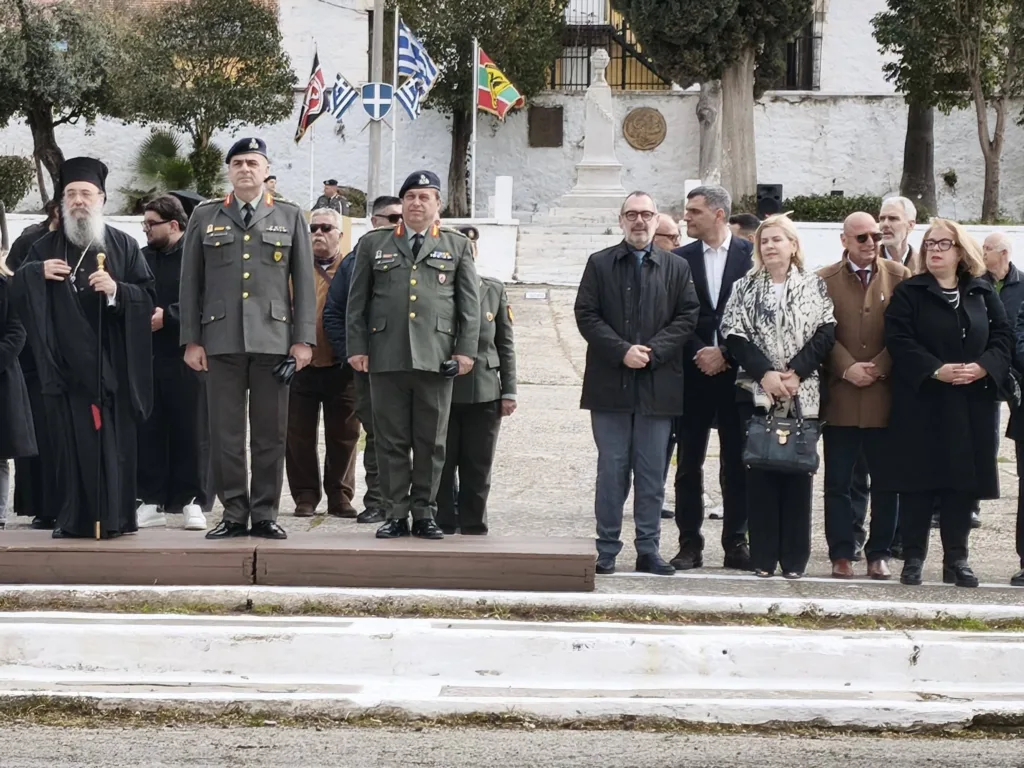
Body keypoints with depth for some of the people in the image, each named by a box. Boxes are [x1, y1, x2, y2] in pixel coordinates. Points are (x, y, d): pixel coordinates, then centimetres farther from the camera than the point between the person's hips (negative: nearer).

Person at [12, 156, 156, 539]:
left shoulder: (125, 246, 8)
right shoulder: (45, 248, 12)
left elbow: (149, 296, 2)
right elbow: (16, 293, 9)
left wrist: (117, 290, -16)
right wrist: (36, 273, -9)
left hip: (111, 364, -1)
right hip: (63, 363, 1)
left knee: (113, 439, -2)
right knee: (67, 439, -1)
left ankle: (114, 517, 2)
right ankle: (71, 518, 4)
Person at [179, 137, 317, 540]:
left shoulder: (290, 217, 10)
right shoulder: (204, 217, 10)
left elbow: (303, 282, 6)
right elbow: (190, 283, 9)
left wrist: (303, 339, -1)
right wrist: (191, 340, 2)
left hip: (273, 340, 0)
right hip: (222, 340, 0)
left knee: (271, 433, 2)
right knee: (225, 432, 1)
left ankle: (265, 514, 9)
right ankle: (234, 514, 7)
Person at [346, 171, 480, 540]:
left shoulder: (457, 246, 12)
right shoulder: (373, 244, 13)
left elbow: (470, 303, 9)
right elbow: (357, 301, 11)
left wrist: (465, 350, 0)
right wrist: (357, 347, 3)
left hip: (436, 357, 0)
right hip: (386, 355, 0)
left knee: (431, 441, 2)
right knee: (391, 440, 2)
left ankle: (425, 513, 10)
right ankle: (396, 514, 7)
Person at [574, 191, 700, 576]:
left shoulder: (676, 267, 9)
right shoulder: (599, 264, 7)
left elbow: (687, 317, 2)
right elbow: (586, 316, -1)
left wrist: (652, 351, -12)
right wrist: (622, 351, -13)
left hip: (658, 384, 1)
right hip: (610, 383, -1)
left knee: (652, 472, 4)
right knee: (612, 468, 2)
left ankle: (648, 550, 10)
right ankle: (607, 548, 7)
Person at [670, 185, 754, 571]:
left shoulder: (752, 255, 2)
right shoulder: (680, 259, 7)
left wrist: (725, 354, -9)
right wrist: (698, 354, -9)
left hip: (737, 371, -2)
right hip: (693, 372, 2)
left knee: (736, 463, 2)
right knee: (689, 463, 3)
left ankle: (736, 544, 9)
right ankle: (690, 544, 8)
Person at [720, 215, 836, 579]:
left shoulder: (814, 286, 6)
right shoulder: (744, 288, 9)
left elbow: (825, 333, -2)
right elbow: (735, 335, 0)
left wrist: (796, 372, -13)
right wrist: (764, 373, -13)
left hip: (803, 394, -1)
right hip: (756, 391, 1)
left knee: (798, 470, 1)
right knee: (760, 471, 0)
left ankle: (794, 557, 5)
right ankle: (763, 555, 4)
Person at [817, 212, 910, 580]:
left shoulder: (898, 276, 6)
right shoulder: (825, 280, 5)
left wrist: (878, 367, -10)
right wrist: (847, 368, -13)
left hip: (885, 394, 0)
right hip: (839, 395, 0)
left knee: (886, 479, 5)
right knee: (838, 480, 3)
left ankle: (880, 553, 14)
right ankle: (841, 554, 9)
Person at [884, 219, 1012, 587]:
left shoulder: (982, 292, 10)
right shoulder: (908, 292, 1)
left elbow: (1003, 336, 5)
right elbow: (899, 340, -10)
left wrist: (984, 367, -14)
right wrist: (936, 370, -21)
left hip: (971, 406, 3)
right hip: (921, 403, -3)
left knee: (962, 481, 4)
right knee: (918, 481, -1)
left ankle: (956, 560, 11)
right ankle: (913, 558, 6)